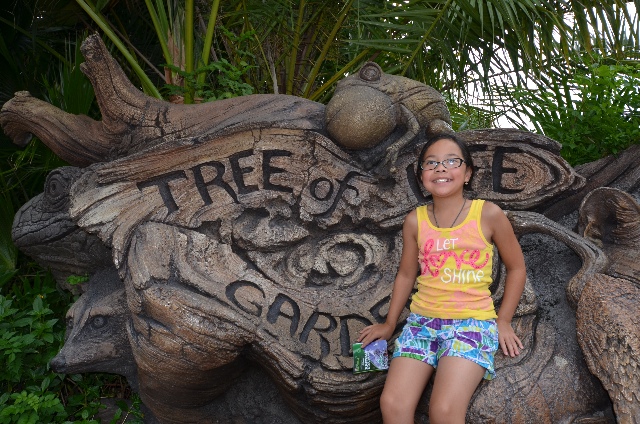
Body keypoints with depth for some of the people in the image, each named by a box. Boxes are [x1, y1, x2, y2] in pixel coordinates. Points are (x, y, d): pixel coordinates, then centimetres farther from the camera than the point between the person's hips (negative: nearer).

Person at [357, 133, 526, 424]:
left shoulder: (488, 214, -3)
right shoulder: (415, 221, 4)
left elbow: (516, 268, 8)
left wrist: (503, 321, 4)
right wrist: (389, 324, 17)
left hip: (472, 322, -3)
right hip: (422, 321, 3)